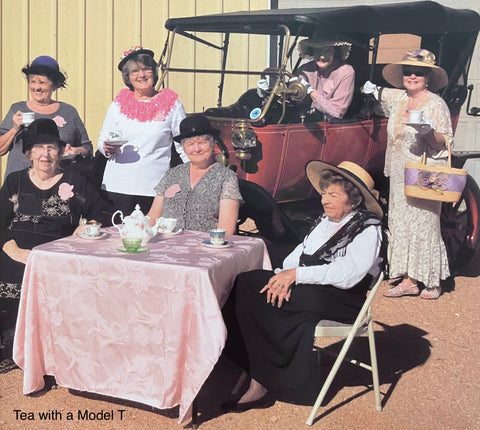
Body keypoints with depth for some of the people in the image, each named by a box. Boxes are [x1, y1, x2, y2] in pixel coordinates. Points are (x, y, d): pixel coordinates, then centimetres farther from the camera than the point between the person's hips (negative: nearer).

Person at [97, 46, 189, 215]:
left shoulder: (171, 102, 5)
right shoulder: (119, 102, 9)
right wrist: (108, 148, -7)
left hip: (155, 187, -1)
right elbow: (102, 140, 16)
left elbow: (184, 144, 8)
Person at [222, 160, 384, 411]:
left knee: (258, 297, -26)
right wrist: (284, 276, -10)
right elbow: (300, 253, 12)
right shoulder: (326, 221, 18)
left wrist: (297, 274, -21)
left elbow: (347, 274, -19)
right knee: (246, 281, -18)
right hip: (308, 291, 8)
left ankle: (261, 384, -15)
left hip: (342, 301, -8)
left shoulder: (368, 230, -6)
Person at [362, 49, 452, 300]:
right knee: (401, 225, 5)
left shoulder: (436, 105, -8)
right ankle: (409, 281, 11)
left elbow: (444, 143, -10)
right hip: (400, 176, 6)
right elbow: (380, 95, 33)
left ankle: (433, 282, 9)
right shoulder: (397, 98, 9)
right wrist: (373, 91, 13)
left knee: (424, 225, -3)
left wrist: (429, 131, -27)